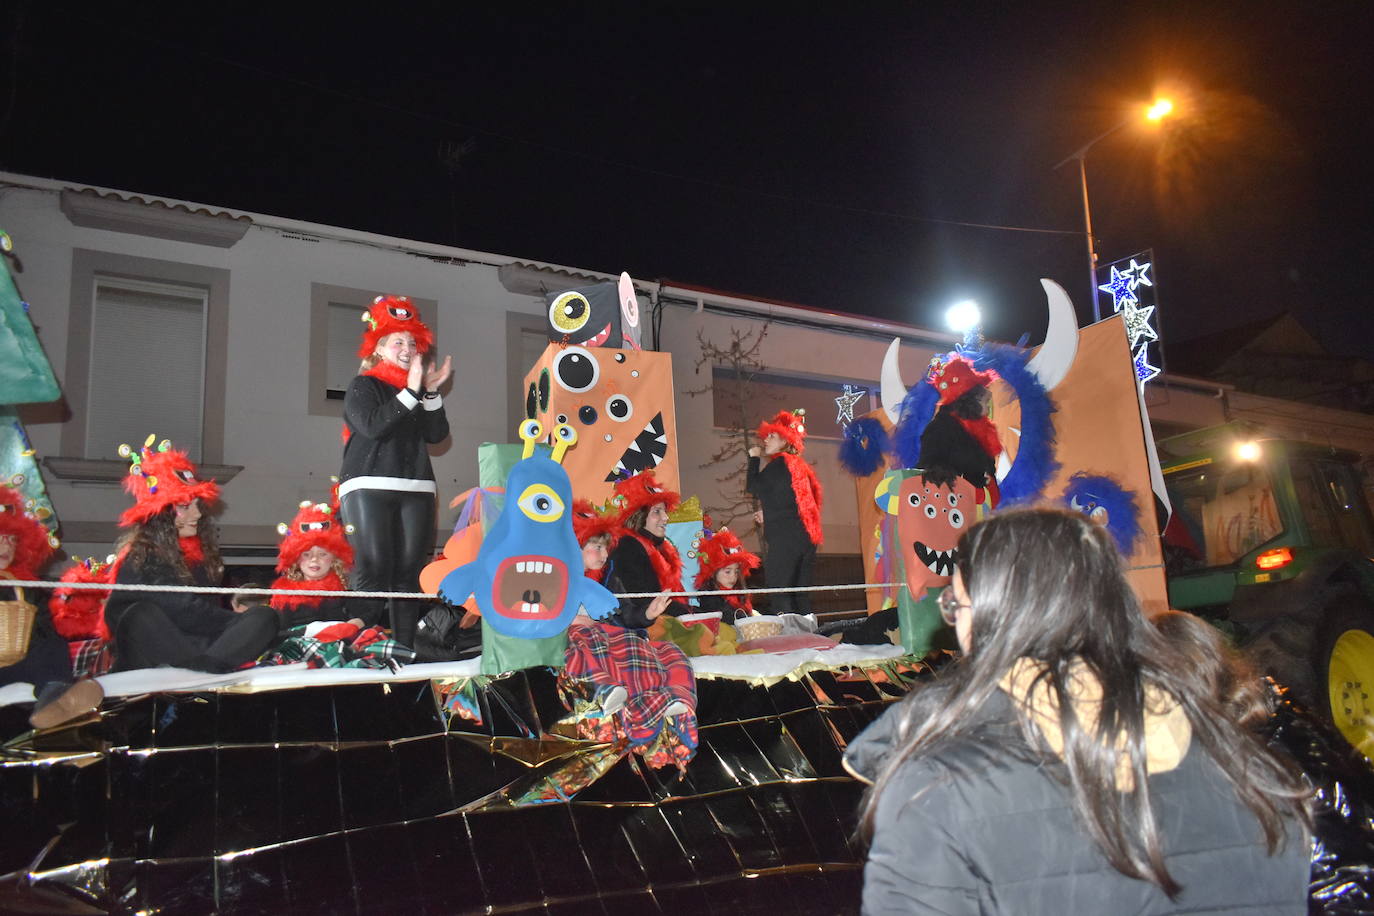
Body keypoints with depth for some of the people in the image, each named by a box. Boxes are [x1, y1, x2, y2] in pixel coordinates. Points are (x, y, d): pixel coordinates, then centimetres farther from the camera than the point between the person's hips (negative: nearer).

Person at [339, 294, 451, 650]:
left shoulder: (419, 389, 20)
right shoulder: (363, 386, 7)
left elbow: (437, 435, 8)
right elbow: (373, 425, -12)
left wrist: (432, 393, -3)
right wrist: (410, 392, -15)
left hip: (416, 490, 5)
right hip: (369, 487, -4)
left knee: (408, 573, -1)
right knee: (374, 571, -15)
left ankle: (405, 650, -1)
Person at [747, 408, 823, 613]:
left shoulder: (780, 462, -6)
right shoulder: (799, 465, 19)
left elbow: (753, 487, -4)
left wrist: (753, 458, 8)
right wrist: (769, 514, 27)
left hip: (784, 538, -9)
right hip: (806, 538, 9)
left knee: (779, 594, -10)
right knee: (801, 595, 11)